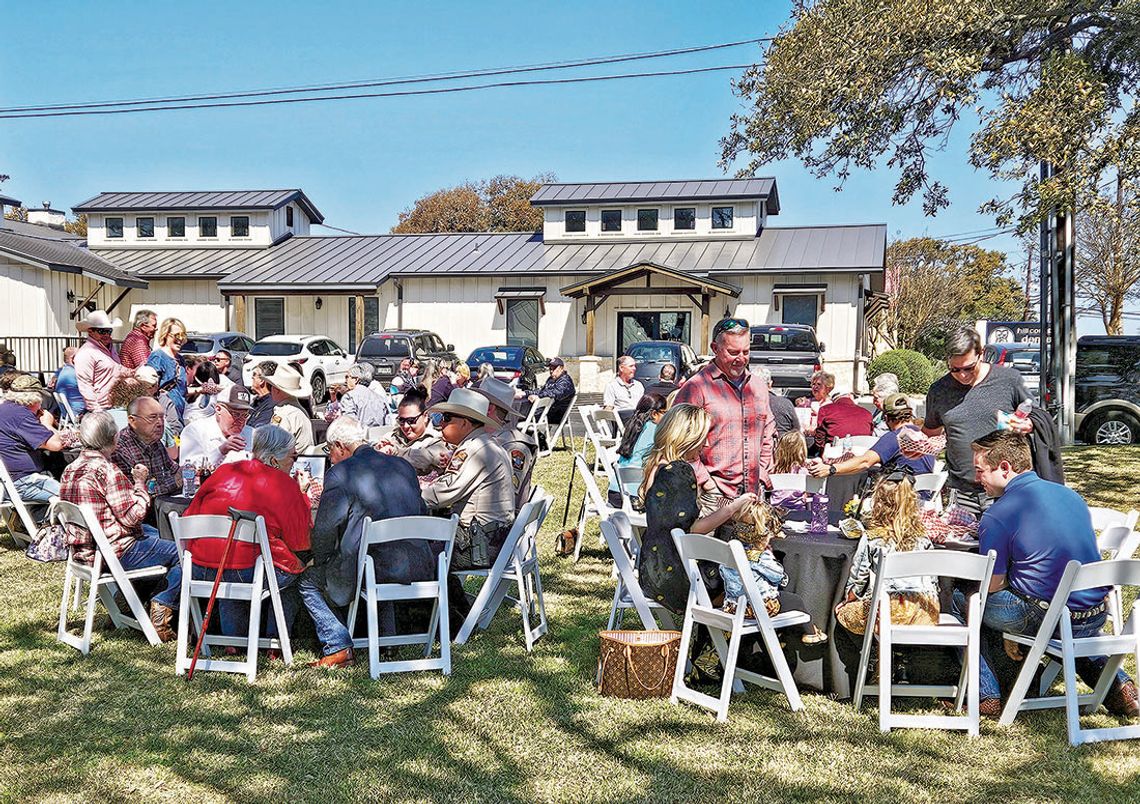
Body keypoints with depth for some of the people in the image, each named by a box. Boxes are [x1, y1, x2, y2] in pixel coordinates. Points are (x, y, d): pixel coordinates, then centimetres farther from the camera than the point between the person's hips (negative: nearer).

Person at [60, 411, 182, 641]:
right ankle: (163, 605, -4)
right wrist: (140, 483, -7)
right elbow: (131, 516, -20)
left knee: (155, 533, 29)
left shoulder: (70, 469, 7)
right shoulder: (107, 471, -21)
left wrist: (131, 482, 14)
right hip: (115, 552, -10)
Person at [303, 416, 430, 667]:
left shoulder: (340, 473, -4)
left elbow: (325, 529, -4)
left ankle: (338, 647, 7)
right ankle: (388, 638, 33)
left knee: (306, 580, 15)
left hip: (368, 570, -6)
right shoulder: (403, 466, 14)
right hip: (419, 568, 7)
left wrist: (321, 560, 15)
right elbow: (420, 513, 21)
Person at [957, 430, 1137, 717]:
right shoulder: (1070, 494, 8)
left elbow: (992, 587, -9)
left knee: (962, 599, 11)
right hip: (1096, 619, 7)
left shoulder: (997, 516, -15)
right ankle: (1117, 685, 23)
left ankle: (987, 695, 9)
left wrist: (1008, 633, 13)